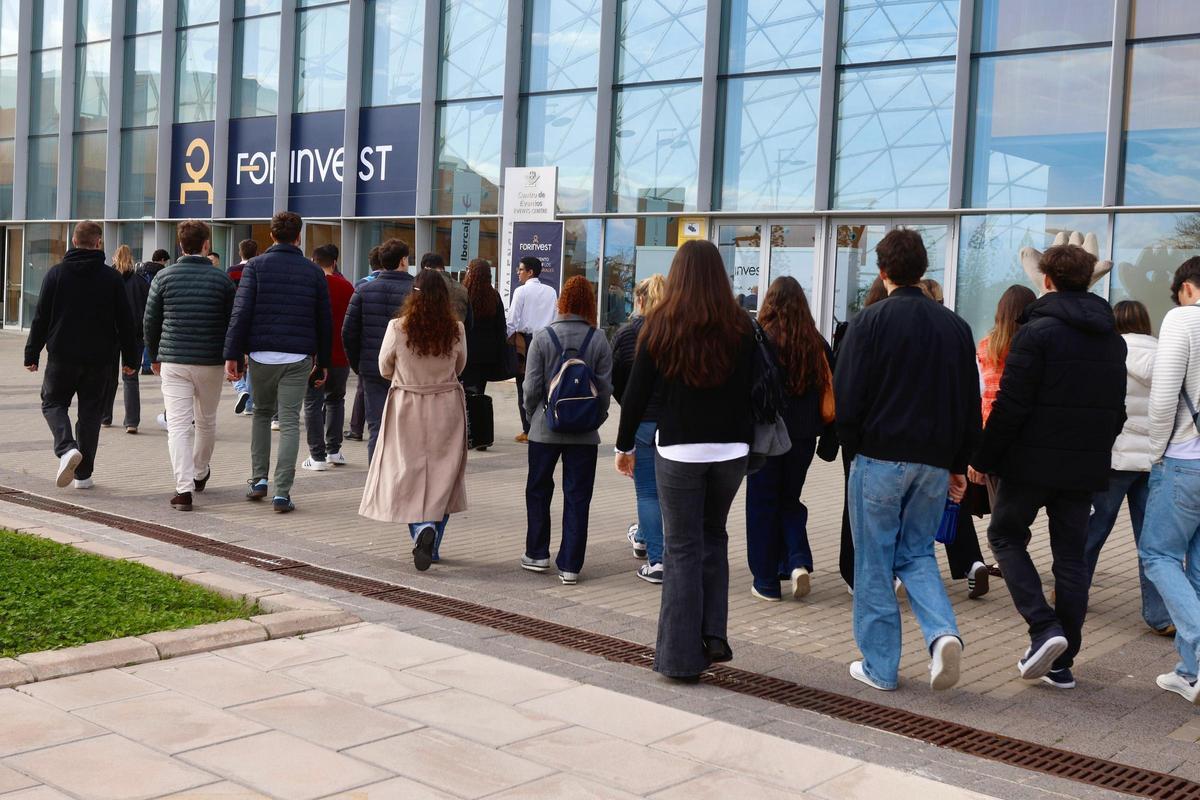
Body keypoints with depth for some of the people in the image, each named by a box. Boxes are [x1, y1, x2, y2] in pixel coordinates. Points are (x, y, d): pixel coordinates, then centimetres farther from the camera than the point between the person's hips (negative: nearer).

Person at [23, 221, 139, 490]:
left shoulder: (56, 274, -2)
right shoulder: (112, 278, -1)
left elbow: (40, 318, 0)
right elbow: (125, 322, 1)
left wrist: (31, 354, 6)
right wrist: (130, 358, 9)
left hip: (62, 356, -1)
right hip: (98, 358, 1)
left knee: (53, 402, 15)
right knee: (90, 411, 9)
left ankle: (67, 448, -13)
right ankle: (83, 474, 10)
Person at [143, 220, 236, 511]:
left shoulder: (164, 277, 0)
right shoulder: (222, 279, -1)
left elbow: (151, 321, 4)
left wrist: (155, 357, 17)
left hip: (174, 362, -1)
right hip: (211, 363, 1)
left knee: (178, 425, -3)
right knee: (206, 421, 19)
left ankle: (184, 489, -13)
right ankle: (201, 474, 38)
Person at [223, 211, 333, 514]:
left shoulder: (256, 266, 1)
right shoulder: (314, 271, 6)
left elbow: (241, 312, -7)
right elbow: (324, 321, 9)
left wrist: (232, 354, -6)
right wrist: (323, 361, 16)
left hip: (262, 354, 0)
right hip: (298, 357, 0)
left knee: (262, 414, 20)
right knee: (290, 423, 1)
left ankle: (259, 479, 17)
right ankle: (282, 493, -4)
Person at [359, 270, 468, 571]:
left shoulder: (397, 328, -11)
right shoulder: (456, 329, -7)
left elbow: (385, 370, 2)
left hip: (407, 406, -1)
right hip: (447, 407, 1)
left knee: (409, 472, 5)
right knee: (442, 475, 11)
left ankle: (422, 529, -19)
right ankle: (432, 546, 14)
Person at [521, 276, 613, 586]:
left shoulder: (543, 337, -7)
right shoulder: (599, 341, -4)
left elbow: (531, 387, -6)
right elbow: (606, 388, -3)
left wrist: (534, 416, 10)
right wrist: (595, 419, 11)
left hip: (545, 429, 0)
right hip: (584, 433, 1)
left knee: (538, 491, 17)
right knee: (577, 497, 6)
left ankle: (537, 554, 23)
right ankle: (570, 566, 6)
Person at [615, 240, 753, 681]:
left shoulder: (661, 325, -6)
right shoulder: (740, 326, -1)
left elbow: (636, 393, -3)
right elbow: (751, 391, 0)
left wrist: (625, 446, 8)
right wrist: (746, 440, 10)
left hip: (678, 450, -2)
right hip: (731, 450, 2)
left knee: (682, 548, 5)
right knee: (714, 535, 21)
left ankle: (681, 657, 8)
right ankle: (715, 634, 14)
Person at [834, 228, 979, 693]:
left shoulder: (870, 322, -8)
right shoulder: (955, 326, 8)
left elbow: (847, 398, -10)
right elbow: (970, 405, 10)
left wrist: (854, 446, 7)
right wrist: (958, 465, 16)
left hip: (880, 459, -4)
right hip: (935, 463, 5)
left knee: (874, 564, 6)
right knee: (917, 554, 18)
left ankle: (880, 667, 13)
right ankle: (942, 633, -6)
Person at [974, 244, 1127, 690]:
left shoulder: (1038, 331, -13)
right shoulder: (1113, 339, 10)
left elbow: (1011, 405, -16)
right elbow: (1117, 410, 15)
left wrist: (983, 457, -9)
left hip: (1034, 460, -6)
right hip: (1088, 466, 6)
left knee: (1006, 535, 12)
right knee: (1071, 557, 10)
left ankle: (1044, 627, -5)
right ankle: (1062, 662, 14)